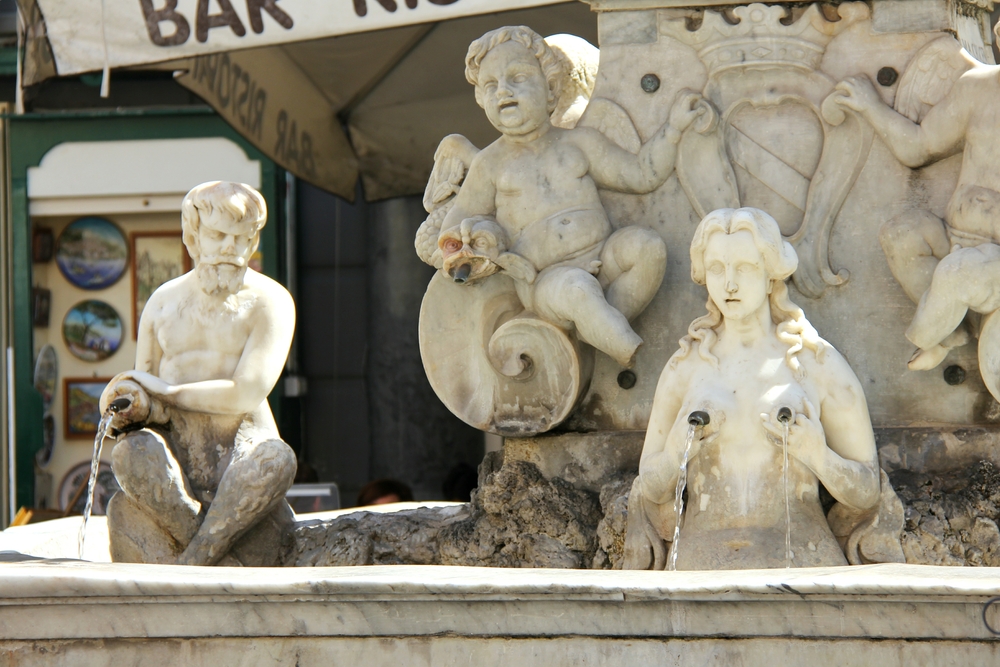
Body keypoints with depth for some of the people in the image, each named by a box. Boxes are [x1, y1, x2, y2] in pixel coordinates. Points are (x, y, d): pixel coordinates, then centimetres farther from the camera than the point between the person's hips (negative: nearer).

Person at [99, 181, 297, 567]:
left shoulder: (269, 302, 1)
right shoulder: (163, 303, 13)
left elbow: (247, 394, -11)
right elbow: (138, 391, 11)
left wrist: (164, 390, -7)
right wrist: (138, 408, -15)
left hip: (242, 451, -2)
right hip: (176, 452, 2)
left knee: (276, 460, -38)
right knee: (132, 452, -34)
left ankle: (190, 564, -34)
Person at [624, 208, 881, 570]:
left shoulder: (819, 364, 6)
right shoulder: (685, 368, 11)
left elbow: (867, 492, 9)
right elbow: (652, 490, 17)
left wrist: (817, 454, -10)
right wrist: (675, 450, -3)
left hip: (799, 567, -2)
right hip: (704, 564, 2)